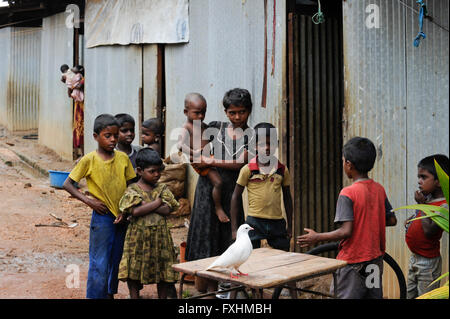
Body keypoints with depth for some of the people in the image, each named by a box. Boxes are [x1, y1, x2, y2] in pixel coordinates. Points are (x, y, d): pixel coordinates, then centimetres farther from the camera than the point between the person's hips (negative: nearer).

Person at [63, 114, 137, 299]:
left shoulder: (123, 158, 1)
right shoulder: (89, 160, -10)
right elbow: (67, 184, -5)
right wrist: (89, 201, -13)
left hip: (121, 217, 4)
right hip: (102, 217, -4)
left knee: (116, 261, 16)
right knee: (99, 264, -2)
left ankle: (110, 293, 33)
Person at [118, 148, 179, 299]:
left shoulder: (163, 188, 7)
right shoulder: (132, 190, -2)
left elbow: (167, 210, -8)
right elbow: (135, 211, -17)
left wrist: (144, 204, -13)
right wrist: (157, 202, -11)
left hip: (160, 237, 2)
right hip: (138, 237, -2)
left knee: (162, 272, 9)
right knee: (134, 273, 6)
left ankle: (163, 297, 22)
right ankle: (134, 296, 21)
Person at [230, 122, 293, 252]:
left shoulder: (282, 170, 4)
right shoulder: (248, 169, -4)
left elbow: (287, 197, 14)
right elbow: (235, 197, 1)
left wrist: (290, 226, 14)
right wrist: (234, 228, -2)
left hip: (277, 222, 3)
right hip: (254, 221, -3)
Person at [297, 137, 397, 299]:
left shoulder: (348, 193, -18)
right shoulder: (379, 189, 1)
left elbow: (346, 231, -23)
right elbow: (392, 220, 8)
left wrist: (316, 237, -13)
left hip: (352, 262, -6)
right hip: (375, 259, 7)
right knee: (374, 295, 16)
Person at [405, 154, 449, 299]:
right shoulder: (428, 197, 3)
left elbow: (429, 230, -30)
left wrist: (422, 203, -24)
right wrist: (412, 219, 4)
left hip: (428, 263, -9)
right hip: (414, 259, 9)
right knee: (410, 295, 20)